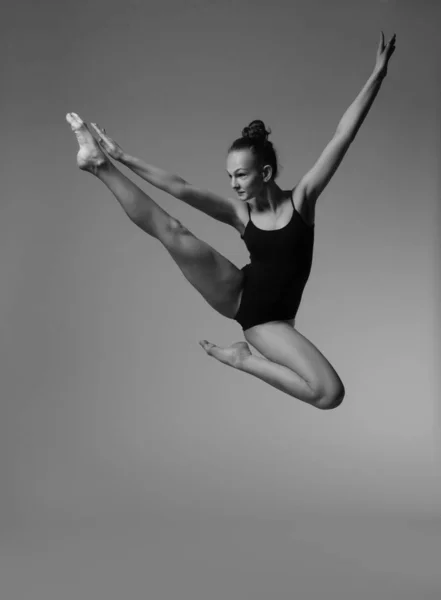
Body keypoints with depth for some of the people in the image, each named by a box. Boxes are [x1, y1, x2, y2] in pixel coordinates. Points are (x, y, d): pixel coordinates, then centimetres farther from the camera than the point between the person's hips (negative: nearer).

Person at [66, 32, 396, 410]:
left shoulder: (301, 200, -6)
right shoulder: (239, 213, -1)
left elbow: (343, 137, -12)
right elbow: (181, 188, -5)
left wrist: (378, 74, -16)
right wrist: (124, 158, -10)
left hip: (269, 320, 0)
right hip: (236, 294, 1)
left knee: (330, 395, -23)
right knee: (170, 230, -18)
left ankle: (245, 360, -7)